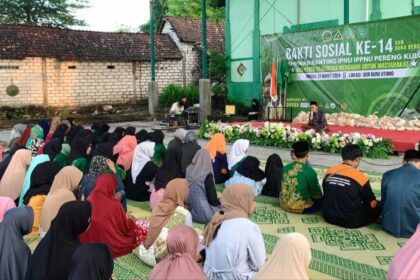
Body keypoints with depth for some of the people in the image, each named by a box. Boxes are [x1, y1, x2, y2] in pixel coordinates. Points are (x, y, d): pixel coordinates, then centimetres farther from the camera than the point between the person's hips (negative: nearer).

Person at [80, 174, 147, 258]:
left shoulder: (89, 201, -7)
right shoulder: (115, 205, -20)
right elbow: (125, 227, -5)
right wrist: (131, 221, 16)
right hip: (112, 246, -5)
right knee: (142, 232, 12)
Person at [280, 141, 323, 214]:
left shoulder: (285, 168, -3)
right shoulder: (310, 171, -18)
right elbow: (316, 194, -8)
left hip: (284, 205, 5)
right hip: (300, 208, -5)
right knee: (321, 199, 16)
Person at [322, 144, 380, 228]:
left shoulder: (329, 172, -2)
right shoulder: (360, 177, -15)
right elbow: (372, 204, -2)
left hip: (328, 216, 5)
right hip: (351, 221, -5)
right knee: (378, 206, 11)